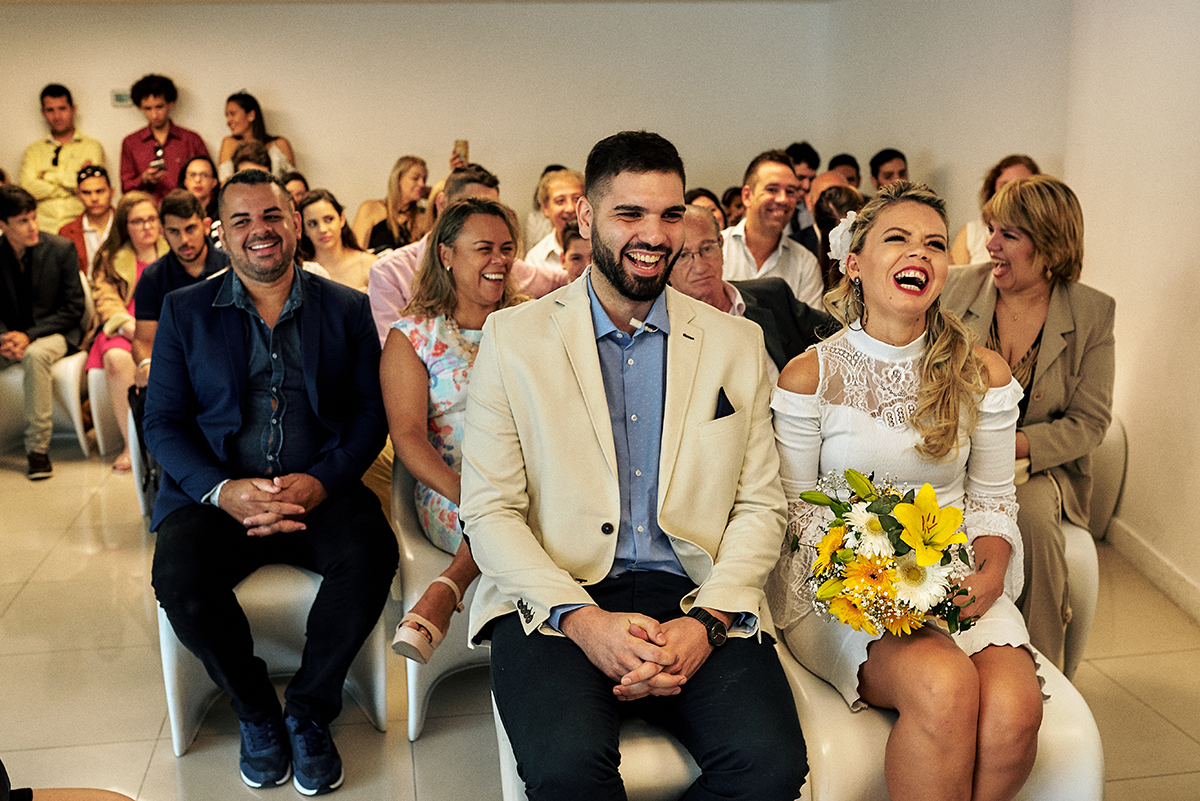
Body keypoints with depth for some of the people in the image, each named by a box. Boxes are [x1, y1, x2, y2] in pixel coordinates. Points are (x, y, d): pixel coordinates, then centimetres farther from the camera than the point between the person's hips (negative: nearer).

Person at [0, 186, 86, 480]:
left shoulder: (61, 249, -8)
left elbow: (73, 309, -7)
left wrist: (29, 336, -17)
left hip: (54, 333, -3)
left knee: (34, 355, -36)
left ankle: (38, 447, -30)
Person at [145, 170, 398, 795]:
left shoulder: (349, 310, 9)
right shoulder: (184, 311, 10)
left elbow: (370, 413, 2)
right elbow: (163, 422, 4)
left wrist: (321, 481, -17)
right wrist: (222, 490, -15)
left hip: (318, 490, 0)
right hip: (217, 491, 1)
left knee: (370, 553, -30)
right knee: (178, 578, -28)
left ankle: (309, 710, -4)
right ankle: (255, 710, 1)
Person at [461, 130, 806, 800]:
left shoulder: (738, 344, 10)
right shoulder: (512, 337, 4)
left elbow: (761, 506, 8)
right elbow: (489, 513, 0)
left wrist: (708, 622, -9)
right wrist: (582, 620, -15)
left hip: (698, 600, 2)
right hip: (555, 601, -1)